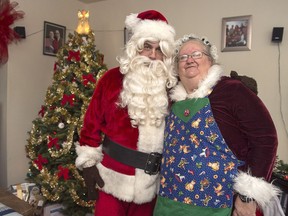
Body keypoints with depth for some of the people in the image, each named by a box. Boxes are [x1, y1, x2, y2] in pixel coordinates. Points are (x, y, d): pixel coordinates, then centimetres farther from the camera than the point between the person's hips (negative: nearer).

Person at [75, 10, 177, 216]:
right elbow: (93, 121, -5)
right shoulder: (113, 78, -7)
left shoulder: (171, 86, -2)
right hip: (113, 178, -2)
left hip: (151, 182, 3)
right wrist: (89, 163, -5)